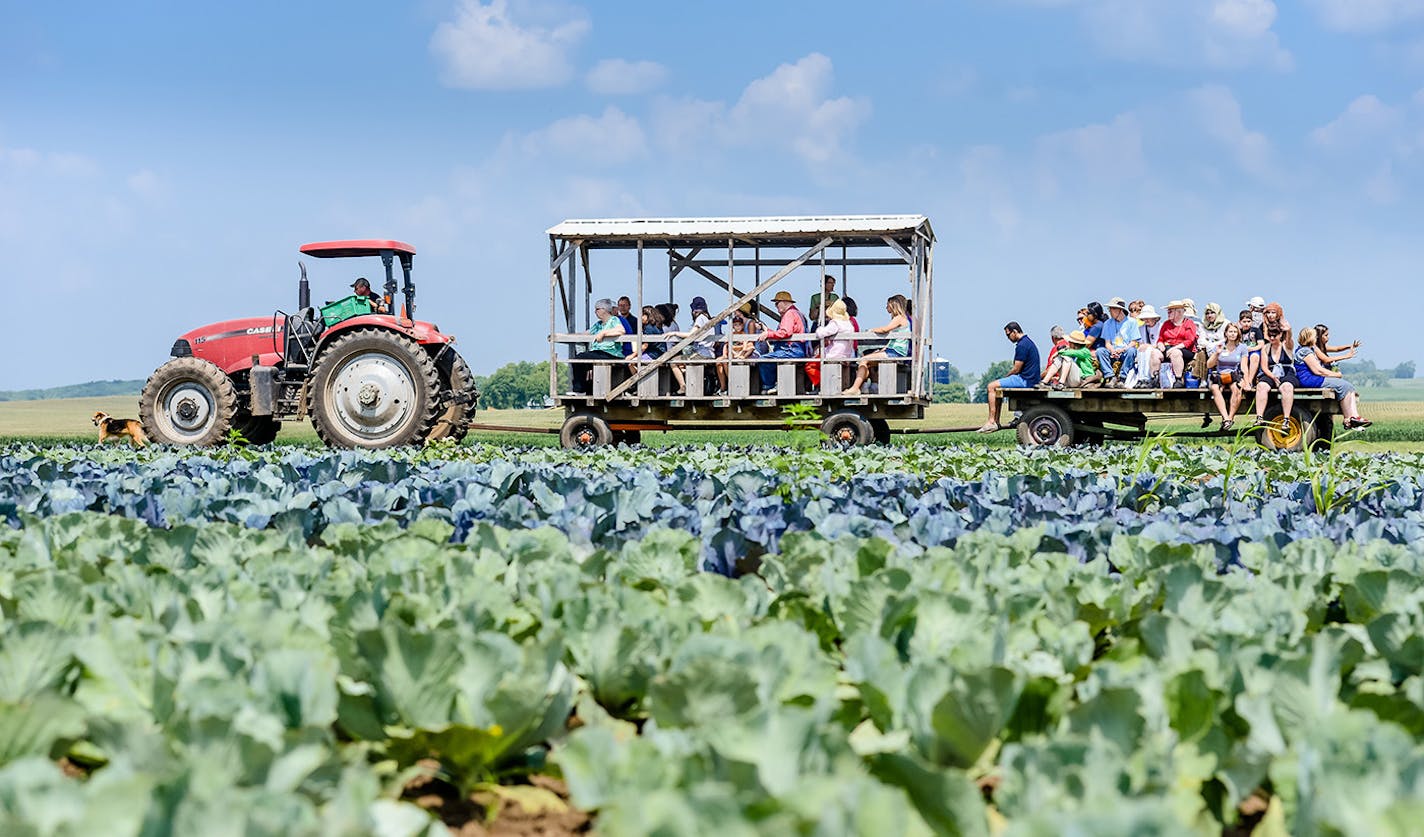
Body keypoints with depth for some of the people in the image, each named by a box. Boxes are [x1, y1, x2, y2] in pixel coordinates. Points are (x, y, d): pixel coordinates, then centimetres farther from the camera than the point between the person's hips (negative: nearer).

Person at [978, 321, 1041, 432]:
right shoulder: (1028, 342, 18)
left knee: (992, 386, -10)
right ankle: (996, 422, 16)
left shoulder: (1022, 345, -16)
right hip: (1030, 379, 11)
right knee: (998, 388, 21)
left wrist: (1005, 377, 1)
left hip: (1025, 380, -11)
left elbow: (1016, 369, -17)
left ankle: (991, 422, -12)